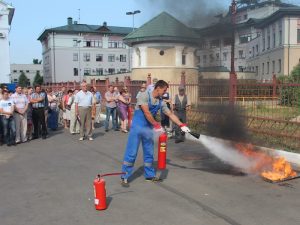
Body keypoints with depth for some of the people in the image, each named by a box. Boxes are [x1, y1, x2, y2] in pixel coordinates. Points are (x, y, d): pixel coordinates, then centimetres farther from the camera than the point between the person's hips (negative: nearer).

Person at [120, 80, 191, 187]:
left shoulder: (161, 102, 5)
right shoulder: (144, 96, -14)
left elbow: (170, 114, 9)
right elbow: (146, 113, -21)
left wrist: (182, 125, 4)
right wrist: (156, 125, -20)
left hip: (149, 129, 6)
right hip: (137, 128, -6)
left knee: (149, 153, 13)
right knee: (131, 153, -4)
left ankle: (149, 175, 27)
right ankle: (124, 177, 3)